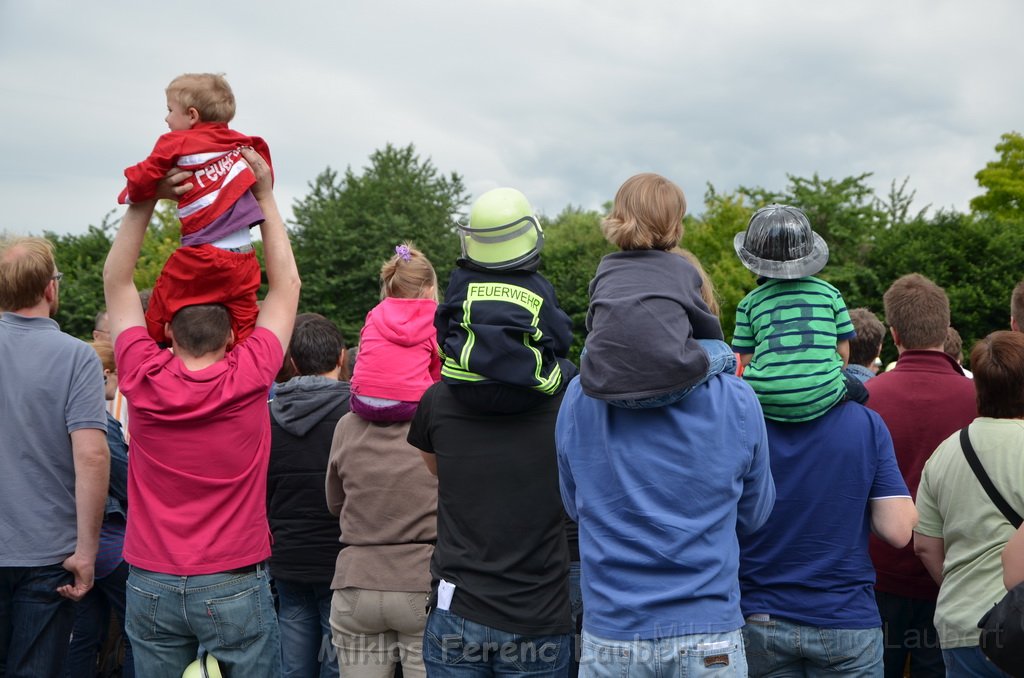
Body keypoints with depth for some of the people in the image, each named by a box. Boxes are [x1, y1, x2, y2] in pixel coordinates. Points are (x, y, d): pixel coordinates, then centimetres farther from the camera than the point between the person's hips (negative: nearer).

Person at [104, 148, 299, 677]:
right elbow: (286, 286, 1)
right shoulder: (248, 380, -12)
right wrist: (264, 197, 6)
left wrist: (144, 201, 4)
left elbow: (116, 281, 7)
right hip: (234, 587, -2)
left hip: (151, 587, 2)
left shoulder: (144, 380, -8)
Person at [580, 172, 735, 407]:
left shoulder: (606, 267, 18)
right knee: (723, 354, 25)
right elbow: (710, 330, 23)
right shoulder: (683, 268, 13)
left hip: (602, 386, 2)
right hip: (669, 382, -2)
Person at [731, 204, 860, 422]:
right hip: (822, 399, 0)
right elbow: (843, 352, 12)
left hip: (766, 401, 0)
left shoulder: (749, 303, 9)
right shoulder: (830, 293, 10)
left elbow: (745, 362, 7)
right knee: (854, 387, 28)